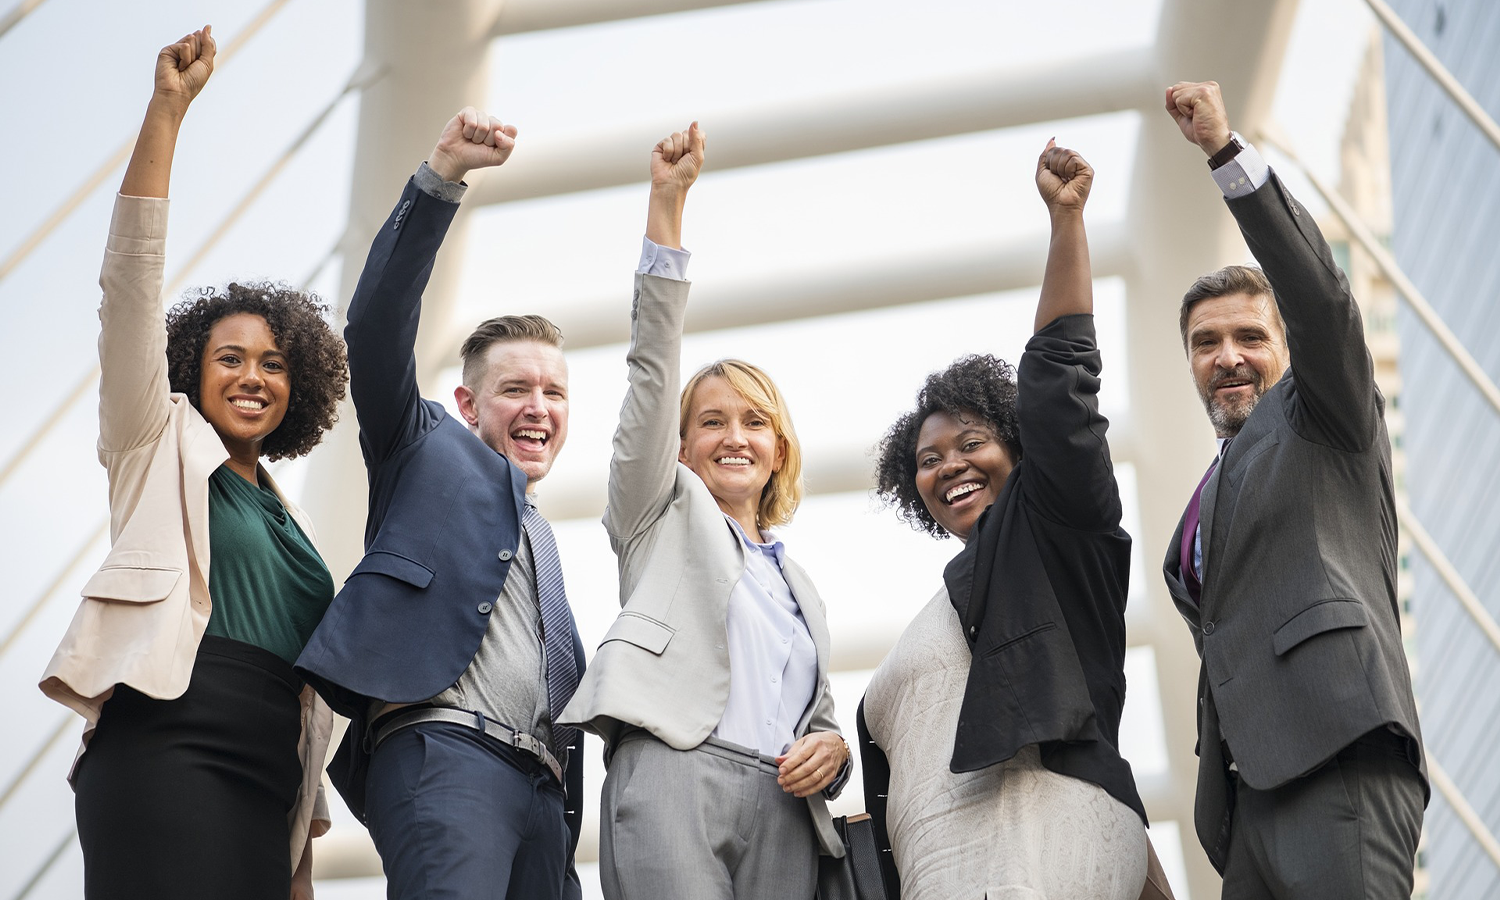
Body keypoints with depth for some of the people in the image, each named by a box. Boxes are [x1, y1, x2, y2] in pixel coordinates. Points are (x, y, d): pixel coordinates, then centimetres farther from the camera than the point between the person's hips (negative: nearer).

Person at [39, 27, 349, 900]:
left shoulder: (292, 521, 26)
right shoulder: (162, 448, 14)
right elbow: (132, 279, 3)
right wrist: (166, 111, -4)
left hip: (265, 787, 6)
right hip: (167, 753, -6)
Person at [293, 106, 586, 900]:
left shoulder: (541, 537, 34)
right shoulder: (430, 452, 16)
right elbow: (377, 327, 0)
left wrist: (569, 831, 18)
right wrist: (441, 176, -10)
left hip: (540, 783, 7)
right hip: (444, 750, -7)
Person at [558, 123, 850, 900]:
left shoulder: (799, 586, 32)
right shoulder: (664, 510, 20)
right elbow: (653, 364, 10)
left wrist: (829, 748, 5)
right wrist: (666, 204, 3)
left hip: (783, 808, 5)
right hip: (672, 773, -5)